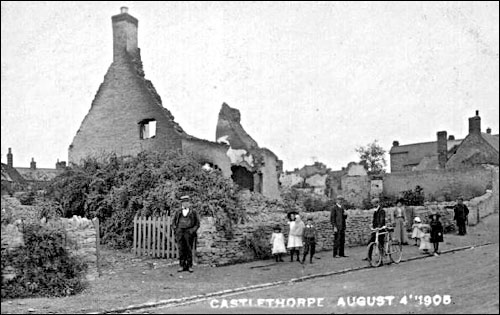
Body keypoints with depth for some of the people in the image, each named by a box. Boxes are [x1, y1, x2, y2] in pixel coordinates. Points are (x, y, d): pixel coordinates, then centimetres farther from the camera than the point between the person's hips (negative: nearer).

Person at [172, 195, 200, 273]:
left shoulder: (193, 213, 9)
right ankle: (181, 266, 4)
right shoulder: (178, 213, 15)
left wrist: (192, 231, -5)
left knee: (189, 250, -2)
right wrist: (176, 229, 3)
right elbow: (173, 223, 19)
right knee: (181, 250, -2)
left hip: (189, 233, -2)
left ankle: (189, 266, 4)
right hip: (180, 232, 2)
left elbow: (197, 224, 9)